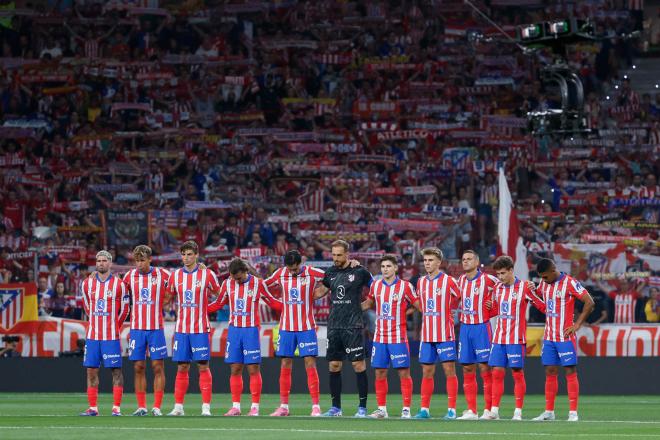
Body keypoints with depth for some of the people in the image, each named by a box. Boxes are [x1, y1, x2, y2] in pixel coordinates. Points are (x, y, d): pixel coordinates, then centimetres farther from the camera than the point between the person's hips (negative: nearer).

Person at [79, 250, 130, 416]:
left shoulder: (119, 284, -3)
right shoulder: (87, 284, 7)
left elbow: (124, 309, 6)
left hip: (111, 336, -4)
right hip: (92, 335, 4)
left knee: (116, 371, -3)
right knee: (91, 370, 3)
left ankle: (116, 408, -2)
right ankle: (93, 408, 7)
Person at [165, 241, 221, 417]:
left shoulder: (207, 275, -2)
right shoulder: (175, 275, 7)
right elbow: (168, 298, 19)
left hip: (200, 329, -3)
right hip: (181, 328, 3)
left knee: (203, 367, -3)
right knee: (182, 367, 4)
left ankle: (206, 407, -1)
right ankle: (178, 407, 8)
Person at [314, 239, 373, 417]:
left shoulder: (359, 272, -4)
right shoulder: (331, 272, 10)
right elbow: (321, 292, 22)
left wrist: (362, 305, 0)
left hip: (353, 326, -5)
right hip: (334, 326, 5)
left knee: (358, 364, -6)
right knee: (333, 365, 5)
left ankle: (362, 407, -1)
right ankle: (336, 407, 13)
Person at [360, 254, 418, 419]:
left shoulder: (405, 286, -4)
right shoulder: (375, 286, 8)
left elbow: (419, 305, 1)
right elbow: (368, 304, 23)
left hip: (398, 337, -4)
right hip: (379, 336, 4)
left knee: (404, 373, -5)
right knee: (380, 373, 4)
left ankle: (406, 409, -2)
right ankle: (381, 409, 10)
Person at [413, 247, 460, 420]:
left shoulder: (448, 281, -7)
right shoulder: (421, 282, 10)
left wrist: (450, 312, 5)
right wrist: (429, 314, 12)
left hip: (445, 334, -5)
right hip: (427, 334, 5)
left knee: (449, 370, -4)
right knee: (427, 372, 7)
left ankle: (451, 410, -3)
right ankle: (424, 409, 10)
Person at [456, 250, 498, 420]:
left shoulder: (487, 279, -8)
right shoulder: (461, 280, 10)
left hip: (481, 327, -6)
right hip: (465, 327, 6)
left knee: (485, 368, -6)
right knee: (467, 370, 5)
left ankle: (488, 410, -4)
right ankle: (471, 411, 8)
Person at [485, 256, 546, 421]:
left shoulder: (524, 287, -5)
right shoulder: (497, 289, 11)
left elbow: (543, 307, 1)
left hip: (516, 339, -5)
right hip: (499, 338, 5)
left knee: (517, 373, -2)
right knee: (497, 372, 0)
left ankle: (518, 412, 2)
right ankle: (494, 410, 2)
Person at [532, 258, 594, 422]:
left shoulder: (570, 283, -12)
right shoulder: (544, 284, 9)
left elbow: (589, 303, -13)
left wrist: (577, 324, -14)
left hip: (565, 337, -7)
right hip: (549, 336, 7)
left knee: (570, 372, -3)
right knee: (550, 373, 6)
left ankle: (573, 412, -3)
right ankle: (549, 412, 10)